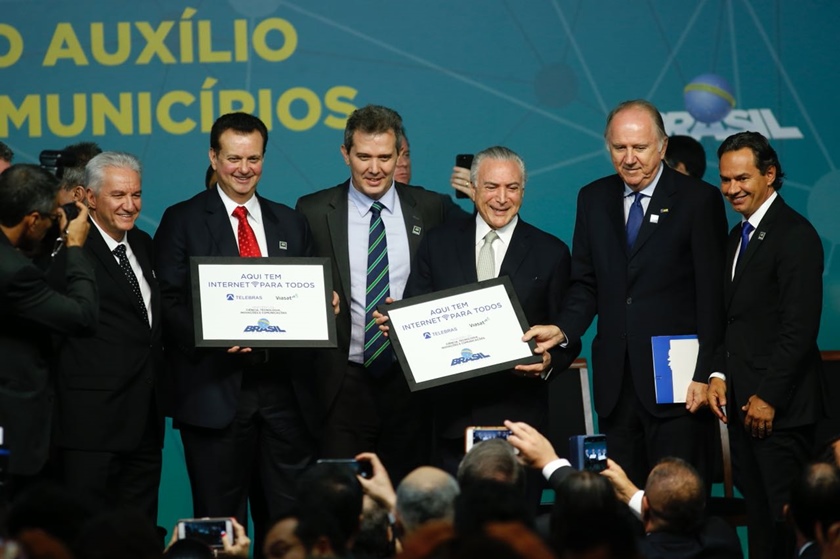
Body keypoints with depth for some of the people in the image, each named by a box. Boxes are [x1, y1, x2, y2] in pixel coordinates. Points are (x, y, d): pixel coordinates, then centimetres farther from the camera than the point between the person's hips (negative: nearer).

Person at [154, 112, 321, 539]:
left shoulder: (289, 223, 16)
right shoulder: (182, 220, 3)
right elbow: (169, 303, -4)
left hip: (284, 389, 4)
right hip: (216, 391, -3)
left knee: (289, 517, 3)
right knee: (220, 519, 1)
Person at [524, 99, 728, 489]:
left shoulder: (698, 200, -3)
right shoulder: (594, 199, 12)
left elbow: (712, 294, -5)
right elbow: (586, 283, 14)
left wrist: (704, 374, -10)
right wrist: (563, 329, -6)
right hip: (614, 381, 5)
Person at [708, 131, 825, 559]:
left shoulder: (795, 235, -12)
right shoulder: (738, 236, 16)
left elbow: (801, 327, -17)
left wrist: (768, 396, -17)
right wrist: (720, 375, 6)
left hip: (778, 406, -9)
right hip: (742, 401, 9)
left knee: (784, 516, -6)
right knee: (757, 512, 9)